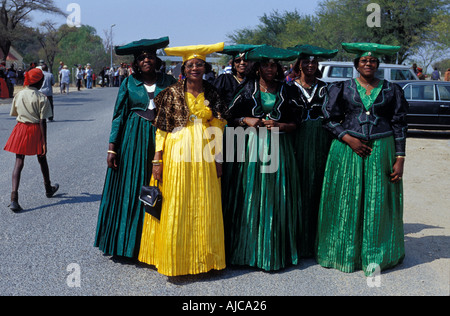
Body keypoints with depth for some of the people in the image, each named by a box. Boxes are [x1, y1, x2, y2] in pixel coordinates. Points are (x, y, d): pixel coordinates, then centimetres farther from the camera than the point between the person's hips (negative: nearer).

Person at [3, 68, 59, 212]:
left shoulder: (19, 95, 2)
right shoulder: (41, 98, -11)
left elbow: (14, 114, 12)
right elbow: (43, 121, -13)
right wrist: (44, 142, -12)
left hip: (21, 129, 3)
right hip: (36, 130, -3)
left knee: (19, 163, 0)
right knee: (42, 160, 18)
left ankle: (14, 198, -14)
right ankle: (48, 189, 40)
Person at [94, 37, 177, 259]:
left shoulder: (168, 82, 6)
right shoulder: (129, 83, 5)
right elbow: (119, 116, 4)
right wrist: (112, 148, -3)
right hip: (133, 139, 0)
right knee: (130, 189, 2)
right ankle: (126, 243, 15)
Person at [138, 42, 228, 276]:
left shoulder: (212, 95, 8)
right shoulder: (172, 94, 0)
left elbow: (218, 130, 10)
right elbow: (162, 129, -2)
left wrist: (219, 159, 5)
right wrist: (157, 160, -7)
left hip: (204, 157, 3)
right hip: (177, 155, -2)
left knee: (204, 209, 6)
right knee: (176, 207, 1)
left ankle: (203, 259, 20)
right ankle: (175, 260, 12)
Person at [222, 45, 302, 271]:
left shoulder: (285, 91, 11)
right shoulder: (247, 89, 7)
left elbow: (294, 123, 11)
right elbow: (231, 117, 8)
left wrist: (279, 125, -7)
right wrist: (246, 120, -9)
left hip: (278, 148, 1)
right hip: (251, 145, -1)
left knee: (275, 198, 0)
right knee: (250, 197, -2)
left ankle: (274, 252, 9)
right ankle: (248, 250, 8)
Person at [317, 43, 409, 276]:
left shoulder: (391, 90, 7)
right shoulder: (342, 88, 5)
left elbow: (399, 126, 5)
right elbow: (329, 119, 3)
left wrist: (400, 159, -3)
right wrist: (348, 139, -12)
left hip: (381, 150, 1)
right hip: (347, 150, 0)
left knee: (377, 202, 2)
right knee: (346, 201, 1)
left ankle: (374, 256, 14)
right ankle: (346, 252, 15)